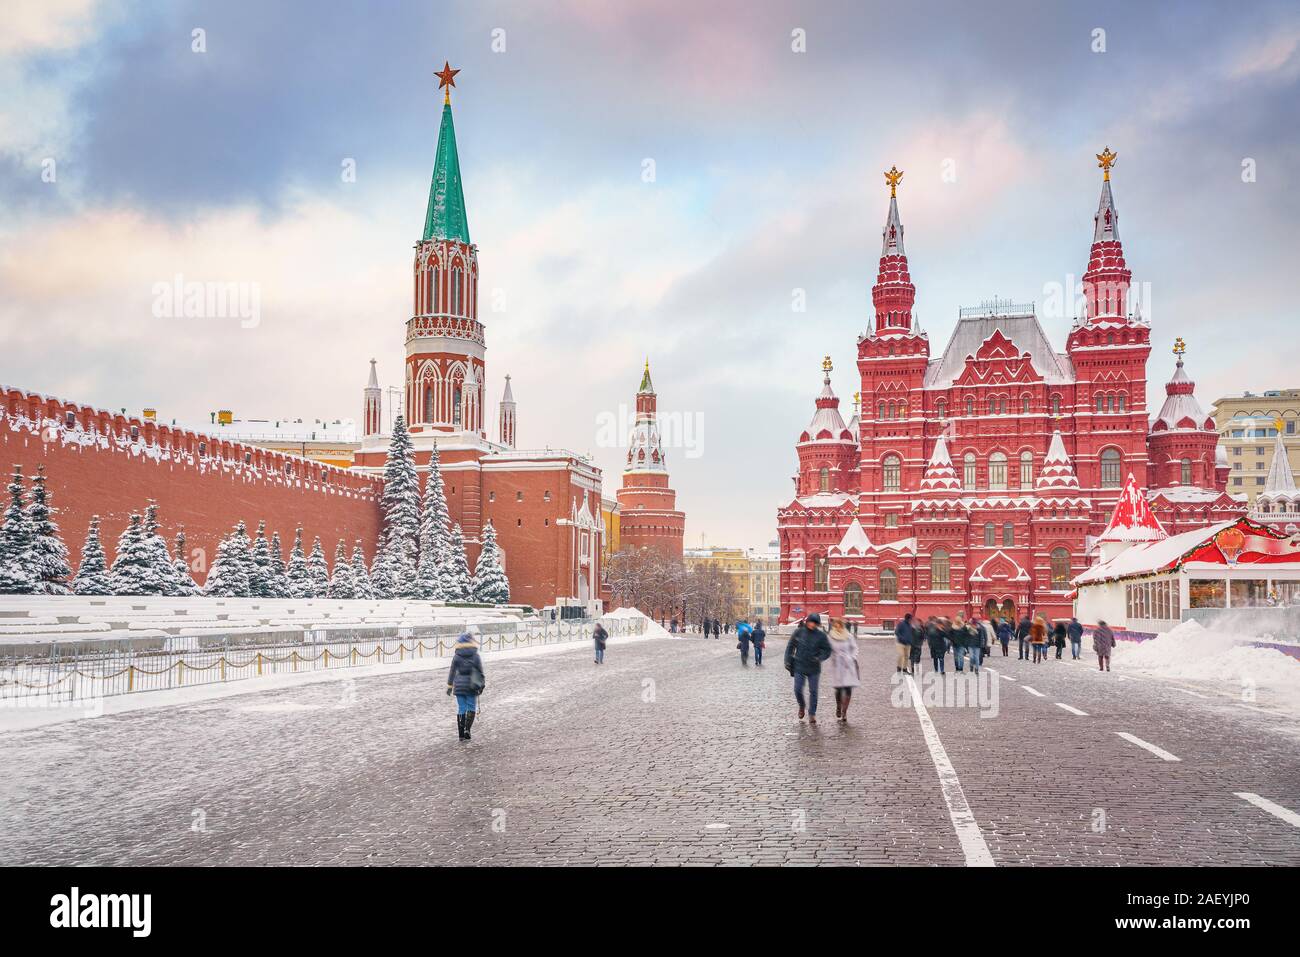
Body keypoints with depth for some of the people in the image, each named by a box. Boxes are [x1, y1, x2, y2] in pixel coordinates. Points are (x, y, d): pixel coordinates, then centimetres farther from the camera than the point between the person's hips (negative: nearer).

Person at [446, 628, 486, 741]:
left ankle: (461, 734, 9)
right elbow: (480, 672, -2)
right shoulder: (475, 656, -7)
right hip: (471, 686, -2)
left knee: (461, 709, 8)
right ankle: (467, 729, -8)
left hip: (459, 686, 2)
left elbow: (452, 671, 2)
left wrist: (449, 686, 8)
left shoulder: (456, 657, -2)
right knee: (472, 707, 9)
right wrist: (482, 684, 11)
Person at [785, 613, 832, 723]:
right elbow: (790, 646, 7)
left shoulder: (821, 635, -2)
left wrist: (819, 658, -16)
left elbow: (827, 650, 2)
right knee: (798, 690, -1)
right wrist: (788, 661, 2)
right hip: (799, 667, 0)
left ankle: (812, 714, 16)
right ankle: (802, 705, 29)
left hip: (814, 668, 0)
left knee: (813, 691, 4)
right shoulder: (799, 632, -1)